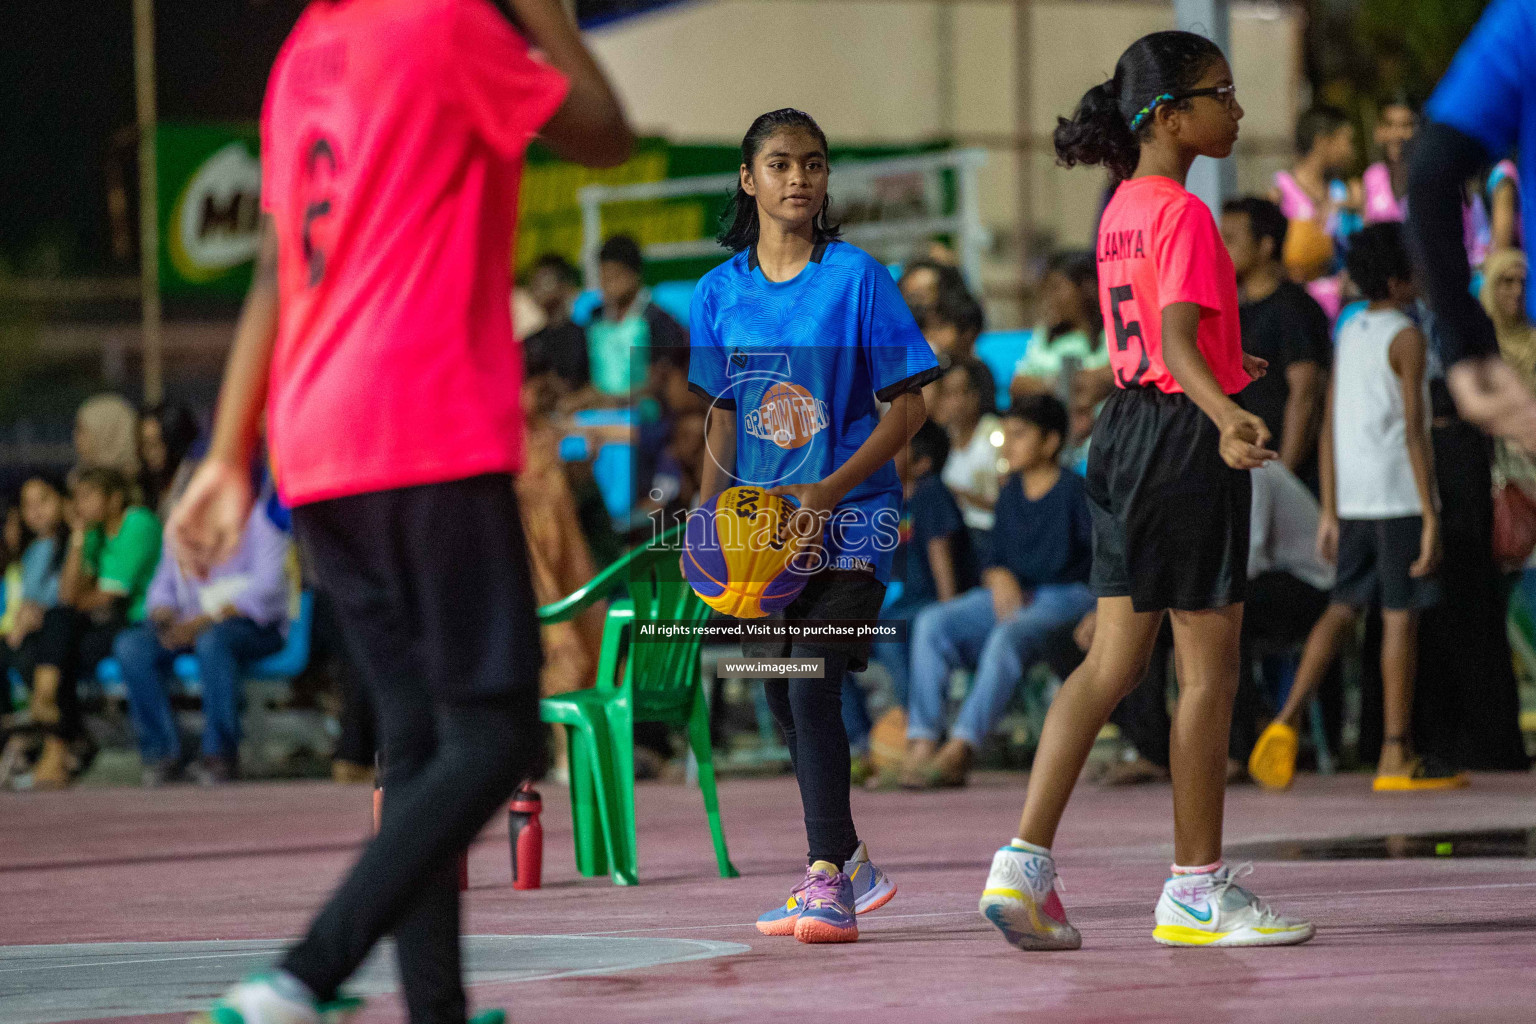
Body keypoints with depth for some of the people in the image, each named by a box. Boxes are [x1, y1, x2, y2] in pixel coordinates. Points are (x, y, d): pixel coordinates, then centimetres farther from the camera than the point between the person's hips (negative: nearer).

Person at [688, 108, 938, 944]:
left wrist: (831, 491, -17)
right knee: (784, 701, 8)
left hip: (849, 519, -5)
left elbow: (907, 405, -7)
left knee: (812, 686, -18)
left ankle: (828, 882, -16)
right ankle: (848, 862, 24)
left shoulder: (857, 277, -6)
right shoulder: (720, 291, 6)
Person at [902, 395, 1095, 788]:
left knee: (1009, 634, -37)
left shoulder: (1074, 490, -5)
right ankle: (921, 744, -27)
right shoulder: (1011, 493, 17)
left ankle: (960, 750, -41)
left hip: (1065, 597, -7)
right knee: (931, 621, -17)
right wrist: (998, 576, -6)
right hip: (1012, 594, 7)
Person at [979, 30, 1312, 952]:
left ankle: (1024, 865, 1)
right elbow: (1178, 339, -26)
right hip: (1184, 435, -9)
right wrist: (1226, 413, -42)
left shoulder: (1122, 209, 12)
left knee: (1112, 664, 9)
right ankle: (1197, 890, 7)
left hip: (1126, 427, 9)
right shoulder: (1184, 215, -16)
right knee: (1211, 670, 1)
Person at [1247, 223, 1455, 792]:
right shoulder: (1405, 337, -8)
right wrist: (1431, 516, -15)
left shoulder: (1349, 334, 13)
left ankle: (1287, 720, -4)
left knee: (1343, 607, 12)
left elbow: (1330, 429, 14)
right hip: (1399, 498, -7)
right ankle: (1396, 755, 0)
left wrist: (1330, 511, 17)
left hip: (1353, 499, 7)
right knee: (1400, 616, -2)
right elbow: (1414, 431, -15)